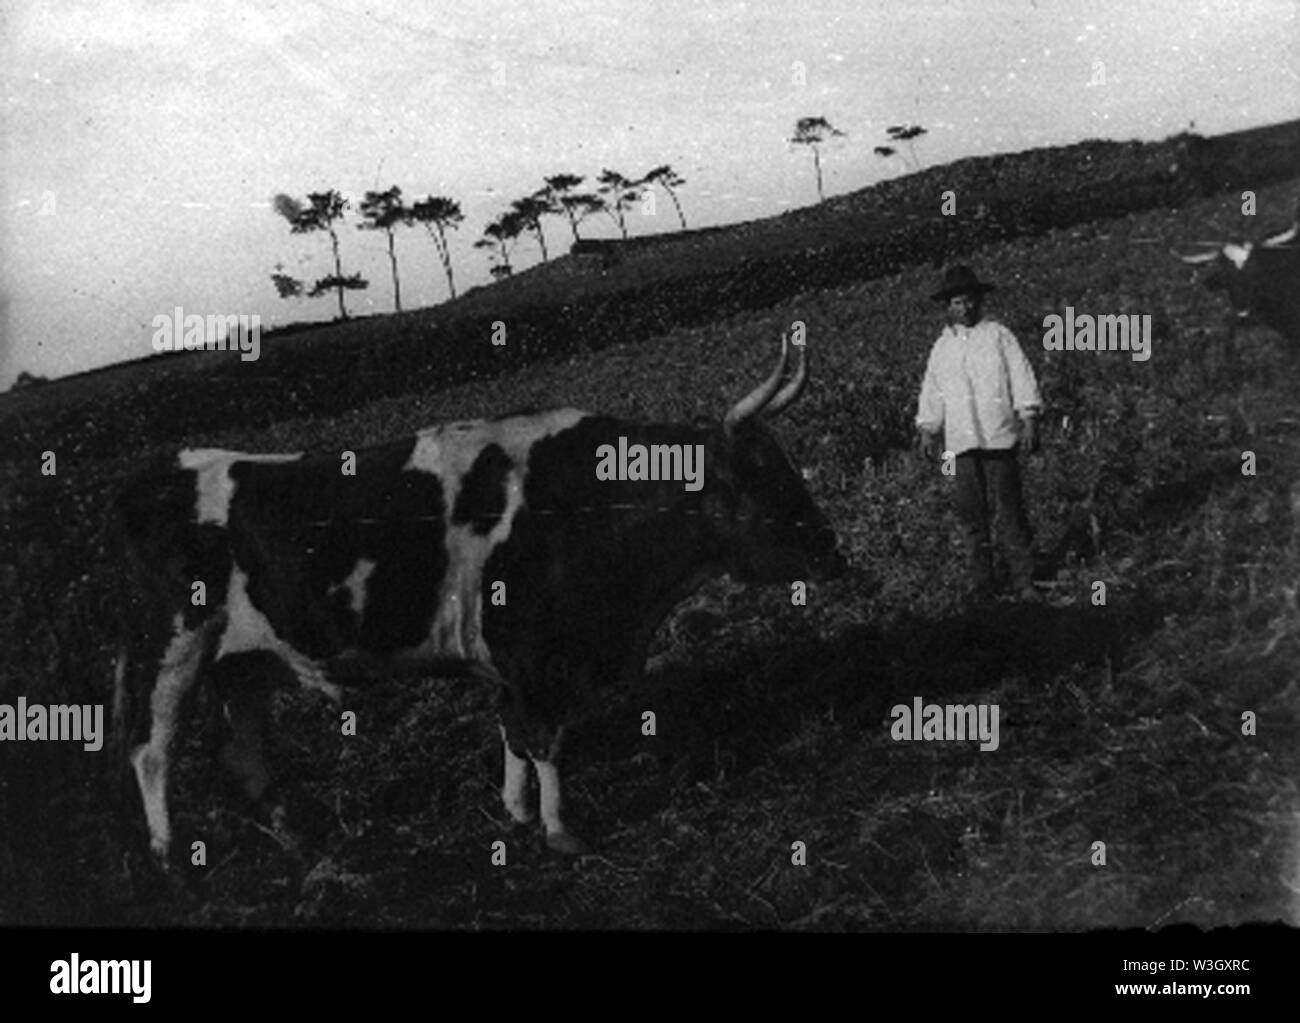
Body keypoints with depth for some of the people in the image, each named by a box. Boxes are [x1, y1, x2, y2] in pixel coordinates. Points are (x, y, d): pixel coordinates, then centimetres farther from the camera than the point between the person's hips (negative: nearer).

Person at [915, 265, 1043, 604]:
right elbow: (932, 392, 22)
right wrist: (927, 430, 17)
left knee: (1008, 509, -7)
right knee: (971, 513, 2)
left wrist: (1029, 420, -6)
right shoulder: (941, 348, 16)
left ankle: (1024, 582, -3)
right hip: (961, 440, 4)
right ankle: (981, 584, 8)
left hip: (999, 436, -4)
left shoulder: (998, 335, 4)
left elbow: (1021, 377, 1)